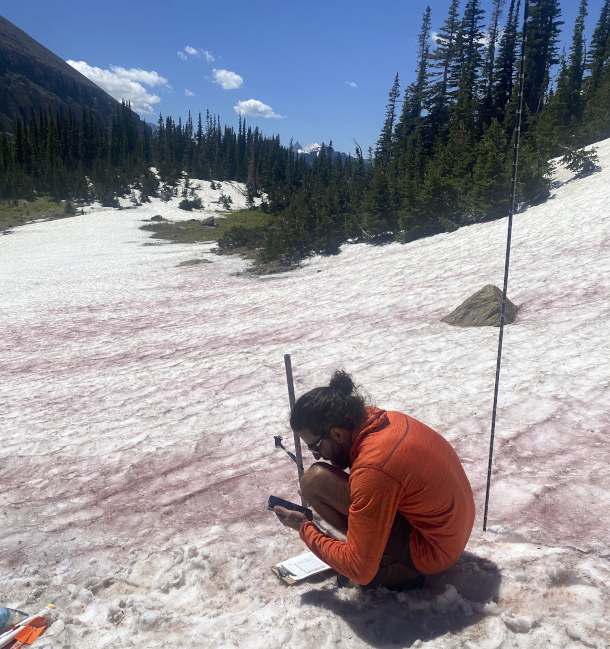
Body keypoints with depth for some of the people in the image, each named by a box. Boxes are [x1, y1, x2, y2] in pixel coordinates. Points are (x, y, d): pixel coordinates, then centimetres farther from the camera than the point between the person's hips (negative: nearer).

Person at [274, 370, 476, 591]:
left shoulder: (372, 470, -30)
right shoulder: (389, 419, -7)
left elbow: (360, 570, -23)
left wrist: (305, 529, -9)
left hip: (433, 552, -8)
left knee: (314, 480, -18)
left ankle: (395, 567, -4)